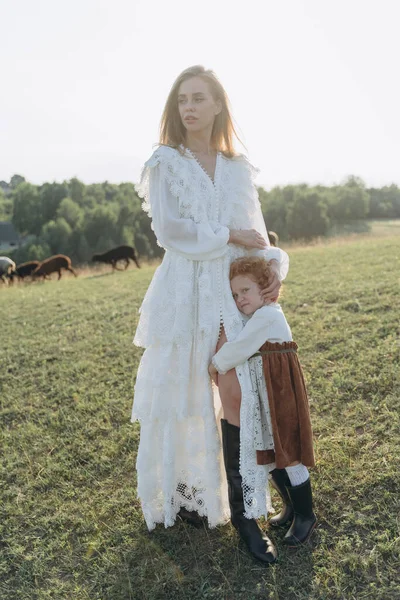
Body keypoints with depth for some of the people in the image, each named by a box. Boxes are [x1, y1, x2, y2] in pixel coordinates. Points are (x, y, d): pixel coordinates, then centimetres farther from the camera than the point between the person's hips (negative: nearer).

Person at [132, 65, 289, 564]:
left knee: (242, 397, -3)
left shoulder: (239, 168, 13)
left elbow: (256, 234, 11)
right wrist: (229, 236, -10)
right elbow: (168, 229, -9)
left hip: (235, 293, 3)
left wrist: (276, 264, -8)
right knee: (180, 396, 3)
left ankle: (247, 513, 8)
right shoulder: (165, 163, 3)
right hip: (183, 293, -2)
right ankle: (179, 496, 23)